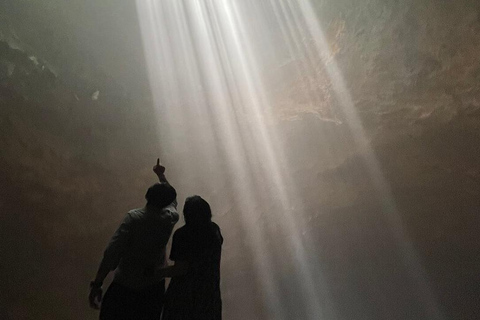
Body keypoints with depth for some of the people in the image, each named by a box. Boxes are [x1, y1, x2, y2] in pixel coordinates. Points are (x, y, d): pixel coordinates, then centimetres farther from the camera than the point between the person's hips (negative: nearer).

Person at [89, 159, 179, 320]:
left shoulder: (133, 218, -22)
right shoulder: (170, 218, -10)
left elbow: (112, 252, -28)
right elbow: (171, 200, 14)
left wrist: (97, 284, -22)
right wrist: (162, 175, 27)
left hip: (126, 286, -3)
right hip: (154, 286, 3)